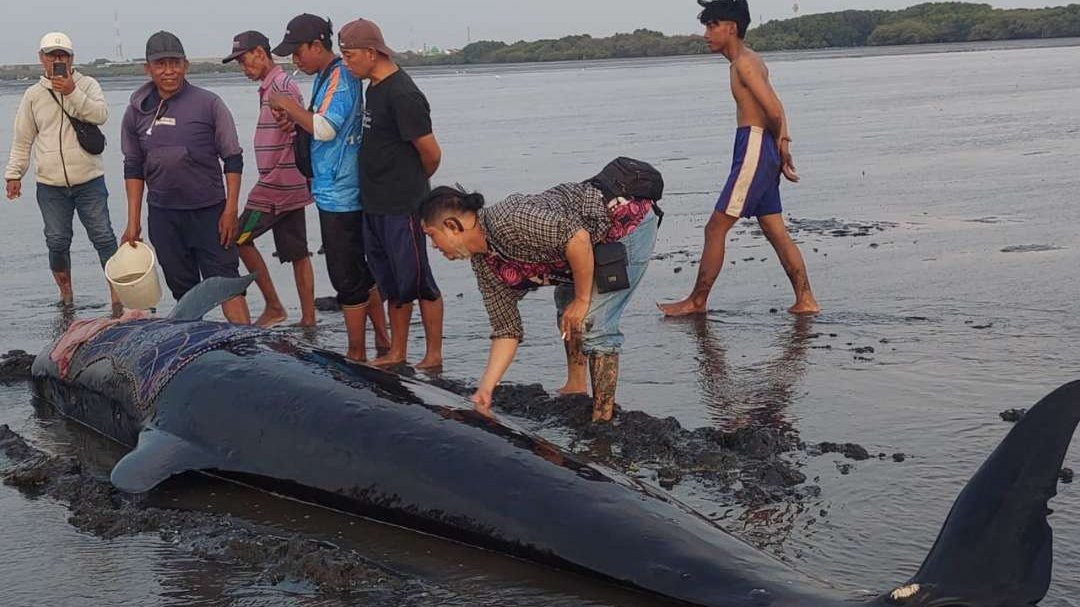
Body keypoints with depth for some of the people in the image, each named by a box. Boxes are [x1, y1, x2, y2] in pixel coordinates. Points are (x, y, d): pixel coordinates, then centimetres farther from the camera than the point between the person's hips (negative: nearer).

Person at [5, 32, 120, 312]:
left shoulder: (87, 85, 2)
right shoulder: (33, 94, 7)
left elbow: (101, 115, -15)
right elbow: (22, 140, 11)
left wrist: (72, 92, -21)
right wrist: (14, 174, 7)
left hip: (89, 181, -2)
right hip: (50, 185, 2)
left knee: (103, 236, -3)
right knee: (57, 242, 6)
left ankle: (117, 294, 3)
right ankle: (66, 294, 22)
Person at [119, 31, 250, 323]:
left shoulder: (208, 104, -4)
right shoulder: (137, 111, 5)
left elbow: (233, 159, -2)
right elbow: (133, 167, 11)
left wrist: (230, 210, -9)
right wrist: (133, 222, 7)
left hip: (209, 211, -3)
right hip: (162, 216, 3)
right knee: (183, 290, 9)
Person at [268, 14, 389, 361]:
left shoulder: (339, 77, -16)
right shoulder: (328, 77, 14)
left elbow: (325, 128, -27)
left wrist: (289, 105, -15)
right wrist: (294, 121, 4)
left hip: (339, 195, -10)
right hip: (337, 191, 10)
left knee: (346, 276, -2)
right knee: (361, 270, 16)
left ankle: (356, 354, 6)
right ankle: (382, 339, 26)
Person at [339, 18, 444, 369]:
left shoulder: (402, 94, -18)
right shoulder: (373, 88, 11)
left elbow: (431, 154, -15)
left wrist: (413, 183, 3)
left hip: (403, 207, -9)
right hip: (374, 205, 9)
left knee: (417, 281, 0)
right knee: (392, 284, 16)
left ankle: (434, 357, 9)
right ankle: (397, 354, 26)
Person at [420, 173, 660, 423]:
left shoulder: (509, 220, -27)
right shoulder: (485, 266, 3)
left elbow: (578, 237, -32)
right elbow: (506, 330, 5)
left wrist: (582, 300, -22)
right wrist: (484, 389, -2)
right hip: (603, 241, 10)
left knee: (592, 324, -14)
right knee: (567, 307, 24)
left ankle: (602, 418, -5)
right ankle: (575, 387, 37)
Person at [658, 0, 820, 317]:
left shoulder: (743, 63, -12)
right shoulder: (752, 61, 19)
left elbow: (774, 112, -17)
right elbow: (776, 111, 14)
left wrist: (777, 142, 1)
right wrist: (782, 144, 5)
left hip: (753, 149, -10)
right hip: (765, 153, 10)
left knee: (716, 228, -4)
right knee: (776, 232, 11)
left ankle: (696, 302, 3)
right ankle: (805, 300, 12)